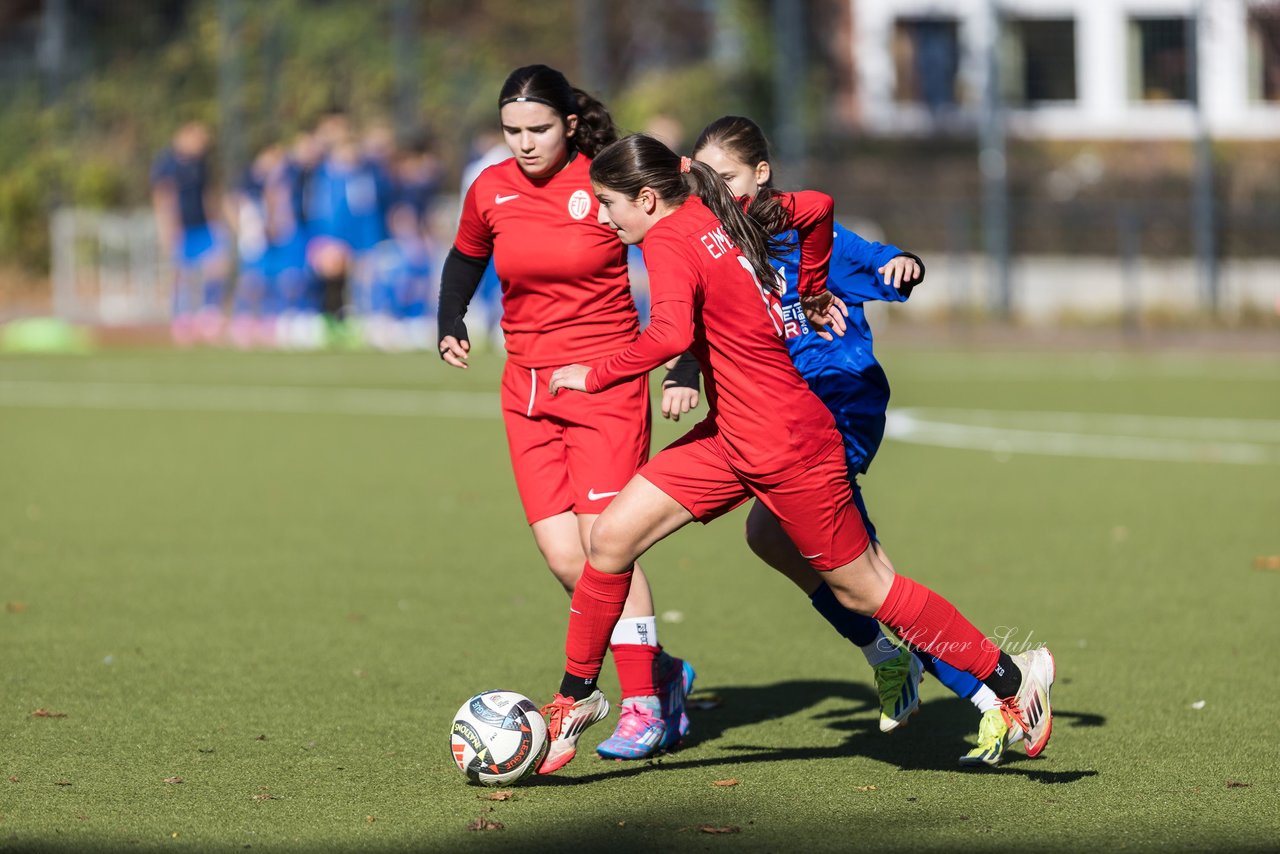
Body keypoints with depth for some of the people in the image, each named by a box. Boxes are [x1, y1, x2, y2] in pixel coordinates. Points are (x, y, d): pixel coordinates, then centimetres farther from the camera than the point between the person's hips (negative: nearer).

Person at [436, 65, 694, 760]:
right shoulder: (490, 192, 3)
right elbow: (466, 259, 23)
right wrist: (450, 323, 5)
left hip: (607, 382, -4)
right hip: (528, 389, 4)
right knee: (565, 558, -5)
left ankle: (642, 704, -5)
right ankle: (663, 672, 13)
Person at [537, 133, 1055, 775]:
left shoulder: (669, 240, -20)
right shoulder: (715, 216, 5)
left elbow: (670, 335, -38)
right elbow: (816, 207, 18)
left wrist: (596, 376, -25)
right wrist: (811, 292, 30)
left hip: (787, 450, -9)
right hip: (731, 436, 9)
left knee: (862, 589, 5)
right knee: (611, 537, 0)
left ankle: (1013, 678, 19)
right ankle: (576, 698, 10)